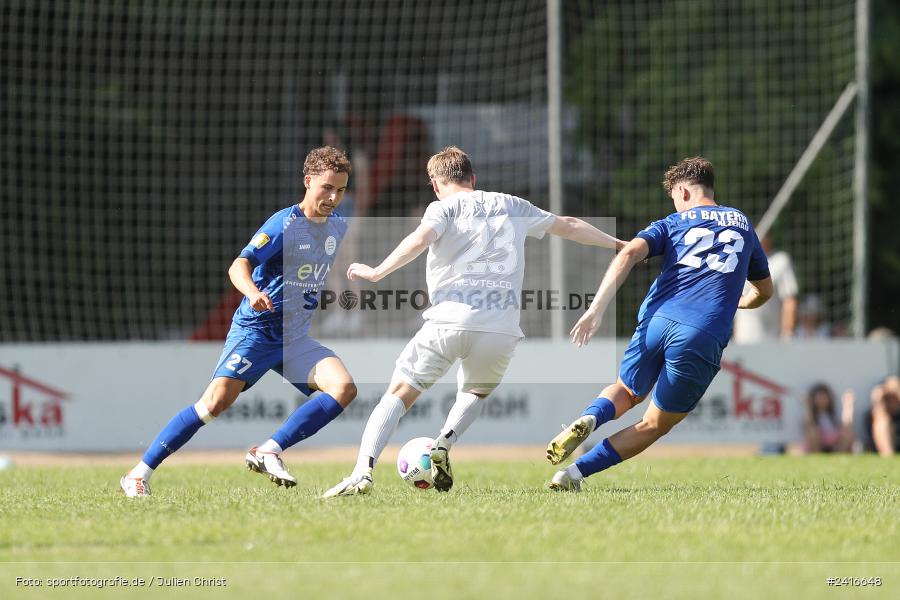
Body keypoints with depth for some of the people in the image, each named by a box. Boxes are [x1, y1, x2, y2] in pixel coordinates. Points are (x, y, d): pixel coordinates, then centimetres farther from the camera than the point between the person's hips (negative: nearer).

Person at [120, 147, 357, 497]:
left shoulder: (338, 227, 7)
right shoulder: (284, 224, -14)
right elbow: (239, 265, -26)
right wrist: (252, 292, -45)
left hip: (295, 338, 6)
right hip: (255, 329, -6)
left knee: (344, 388, -16)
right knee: (217, 401, -20)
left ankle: (268, 452, -14)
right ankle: (139, 474, -11)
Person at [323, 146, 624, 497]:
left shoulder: (443, 207, 10)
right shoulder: (512, 206, 23)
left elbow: (420, 239, -12)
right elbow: (569, 227, 34)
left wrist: (376, 273, -8)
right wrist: (618, 245, 47)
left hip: (450, 321, -3)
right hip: (502, 330, 3)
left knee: (399, 394, 3)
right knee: (475, 394, 30)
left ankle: (363, 471, -18)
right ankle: (445, 444, 0)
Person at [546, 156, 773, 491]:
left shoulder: (673, 223, 16)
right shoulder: (742, 224, 23)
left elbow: (629, 254, -4)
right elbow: (764, 291, 36)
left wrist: (597, 309, -10)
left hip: (656, 322, 1)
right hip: (704, 337, -1)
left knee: (627, 393, 28)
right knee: (654, 425, 11)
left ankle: (589, 419, -7)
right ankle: (575, 473, -4)